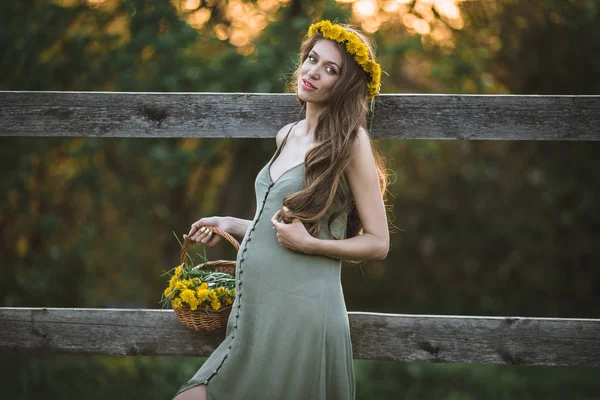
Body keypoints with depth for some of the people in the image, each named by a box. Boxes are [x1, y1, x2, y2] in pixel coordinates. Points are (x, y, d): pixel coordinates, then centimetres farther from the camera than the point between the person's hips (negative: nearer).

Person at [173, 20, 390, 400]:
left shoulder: (350, 141, -6)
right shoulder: (287, 135, 15)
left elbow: (377, 243, -5)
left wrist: (307, 244, -15)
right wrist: (230, 225, 20)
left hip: (302, 311, -7)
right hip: (256, 311, 7)